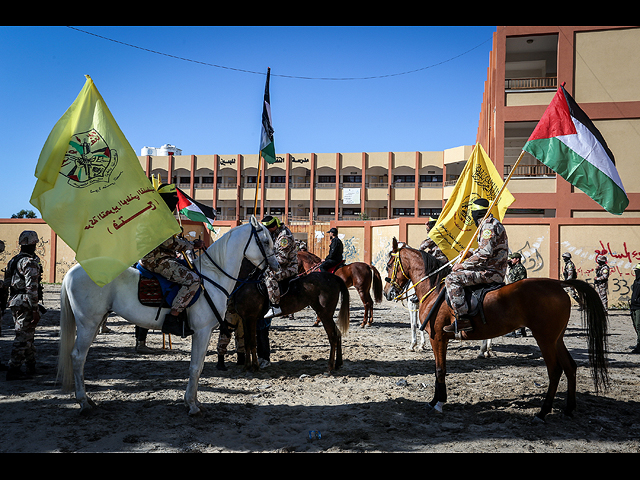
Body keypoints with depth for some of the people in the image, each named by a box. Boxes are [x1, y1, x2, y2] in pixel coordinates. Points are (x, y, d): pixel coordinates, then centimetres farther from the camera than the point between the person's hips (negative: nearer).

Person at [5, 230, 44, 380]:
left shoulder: (13, 261, 13)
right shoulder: (30, 262, -16)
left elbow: (8, 282, 19)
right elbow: (31, 288, -20)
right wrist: (35, 309, -19)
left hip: (14, 301, 9)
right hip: (25, 303, -9)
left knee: (28, 334, 19)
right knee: (23, 336, -4)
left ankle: (31, 365, 29)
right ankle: (13, 370, -3)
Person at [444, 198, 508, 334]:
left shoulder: (489, 225, -16)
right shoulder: (490, 223, 19)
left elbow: (485, 253, -27)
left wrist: (463, 265, -19)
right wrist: (471, 253, 21)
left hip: (491, 272, -11)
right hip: (494, 270, 11)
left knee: (452, 279, -20)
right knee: (459, 272, 26)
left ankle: (463, 319, -25)